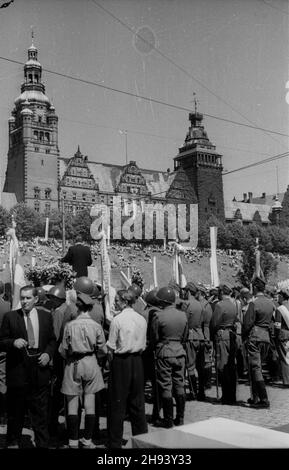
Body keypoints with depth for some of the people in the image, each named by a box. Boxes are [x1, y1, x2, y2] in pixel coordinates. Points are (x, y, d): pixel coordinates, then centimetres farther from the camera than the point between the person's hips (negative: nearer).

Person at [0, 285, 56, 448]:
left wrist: (48, 353, -6)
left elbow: (52, 340, 12)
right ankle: (13, 442, 29)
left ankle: (42, 443, 17)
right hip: (17, 369, -1)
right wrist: (13, 342, -20)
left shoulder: (46, 316, 5)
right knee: (16, 411, 12)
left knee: (41, 412, 7)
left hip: (39, 367, 1)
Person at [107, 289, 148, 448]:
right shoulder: (141, 319, 3)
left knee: (117, 403, 4)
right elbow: (143, 344, 8)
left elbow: (111, 347, -9)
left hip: (121, 361, -5)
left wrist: (111, 359, 6)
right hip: (137, 360, 5)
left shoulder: (117, 319, -13)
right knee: (137, 401, 14)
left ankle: (115, 442, 10)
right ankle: (141, 438, 22)